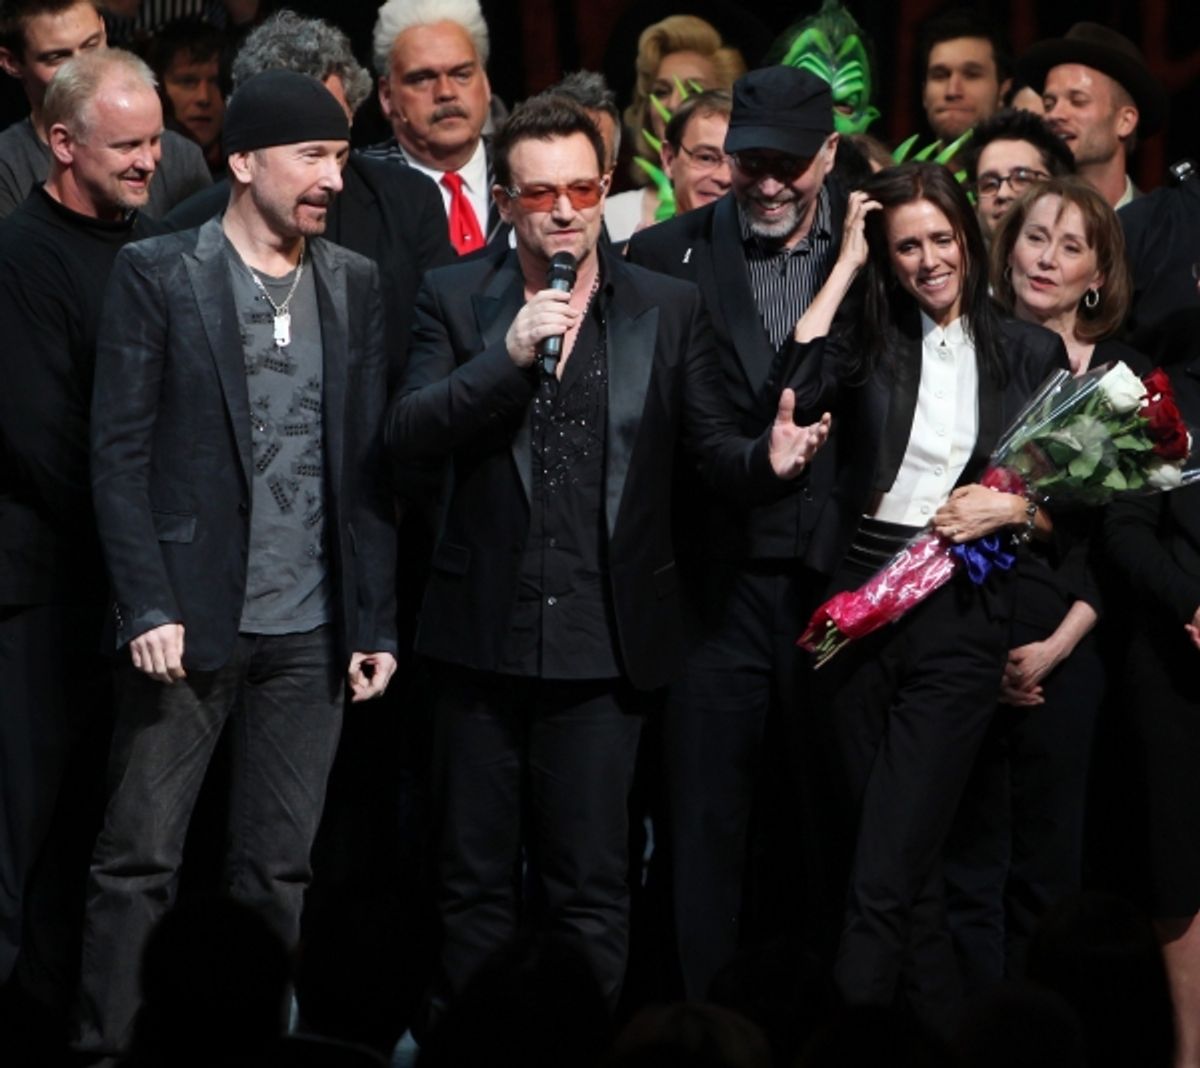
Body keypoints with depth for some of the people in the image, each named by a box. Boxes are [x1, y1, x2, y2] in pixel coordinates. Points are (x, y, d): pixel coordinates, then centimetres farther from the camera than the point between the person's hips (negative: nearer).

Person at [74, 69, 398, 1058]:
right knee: (139, 862, -1)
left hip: (311, 631, 4)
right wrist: (148, 607, -12)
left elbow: (368, 465, 10)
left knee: (279, 868, 6)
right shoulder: (156, 274, -2)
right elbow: (120, 452, -5)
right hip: (189, 619, -4)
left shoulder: (355, 286, 9)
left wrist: (377, 622, 6)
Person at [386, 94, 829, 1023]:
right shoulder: (455, 300, 3)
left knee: (591, 893, 4)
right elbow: (406, 438, -8)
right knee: (475, 885, 10)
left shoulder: (669, 309, 4)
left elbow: (712, 443, 2)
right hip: (483, 635, 1)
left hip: (604, 645, -1)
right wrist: (508, 355, -21)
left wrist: (768, 457, -21)